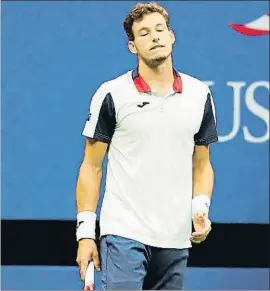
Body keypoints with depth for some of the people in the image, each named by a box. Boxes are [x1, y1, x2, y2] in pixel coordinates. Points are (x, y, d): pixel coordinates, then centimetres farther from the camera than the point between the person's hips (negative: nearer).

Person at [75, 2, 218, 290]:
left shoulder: (199, 95, 8)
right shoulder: (111, 94, -2)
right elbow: (91, 167, 1)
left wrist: (200, 207, -3)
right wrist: (85, 232, -5)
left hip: (175, 240, 4)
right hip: (124, 234, -4)